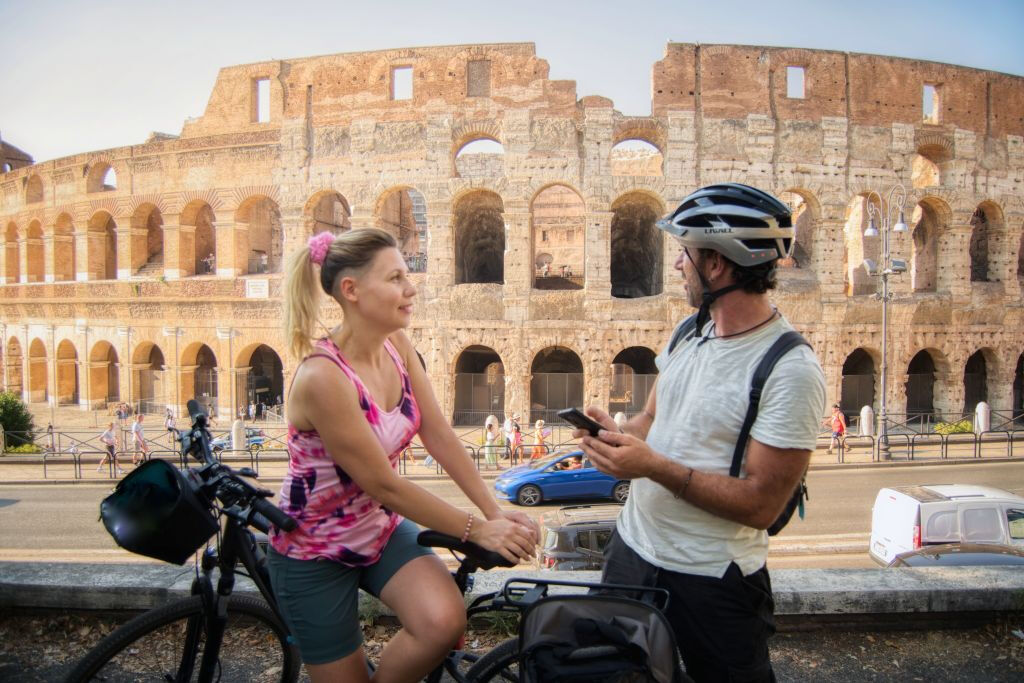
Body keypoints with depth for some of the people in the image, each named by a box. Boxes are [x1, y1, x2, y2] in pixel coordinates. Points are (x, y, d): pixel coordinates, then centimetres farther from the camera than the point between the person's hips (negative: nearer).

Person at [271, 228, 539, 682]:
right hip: (314, 552, -5)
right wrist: (477, 530, -19)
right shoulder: (322, 376, -30)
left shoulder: (397, 345, -8)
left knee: (445, 621, -18)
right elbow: (385, 486, -25)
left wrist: (495, 511, -12)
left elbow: (440, 436, -6)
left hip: (380, 528, 5)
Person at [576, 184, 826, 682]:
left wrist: (654, 467, -27)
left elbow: (761, 505, -22)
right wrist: (618, 435, -9)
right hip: (630, 548, 7)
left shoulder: (791, 370, -21)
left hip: (711, 582, -7)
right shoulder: (690, 332, 2)